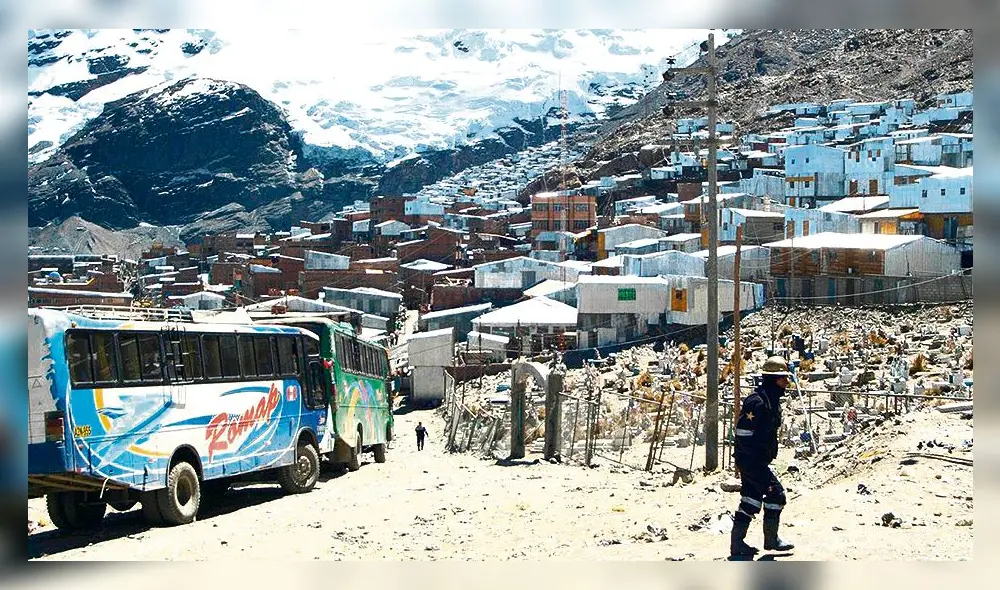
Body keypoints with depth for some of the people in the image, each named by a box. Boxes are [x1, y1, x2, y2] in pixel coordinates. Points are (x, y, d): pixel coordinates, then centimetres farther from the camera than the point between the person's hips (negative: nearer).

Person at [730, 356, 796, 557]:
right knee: (776, 493, -6)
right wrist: (754, 456, -22)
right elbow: (743, 432, -23)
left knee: (751, 500, 11)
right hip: (750, 460, -10)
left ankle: (737, 543, 14)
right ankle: (771, 540, 6)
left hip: (759, 460, 10)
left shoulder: (772, 399, 13)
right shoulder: (757, 401, -20)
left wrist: (767, 456, 22)